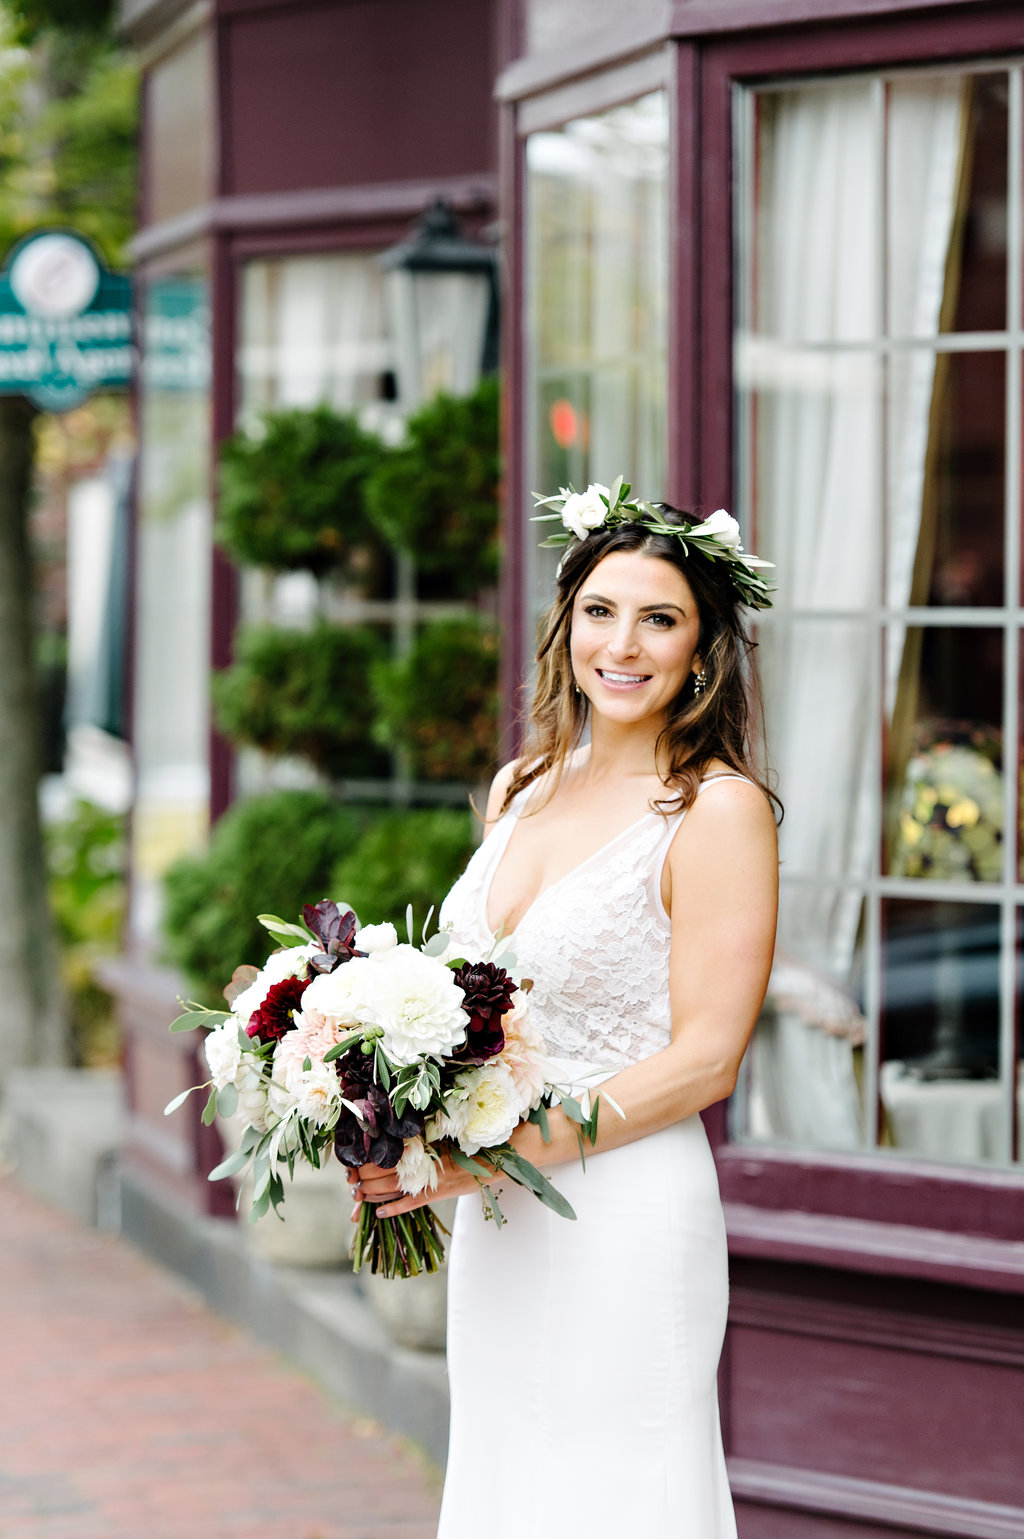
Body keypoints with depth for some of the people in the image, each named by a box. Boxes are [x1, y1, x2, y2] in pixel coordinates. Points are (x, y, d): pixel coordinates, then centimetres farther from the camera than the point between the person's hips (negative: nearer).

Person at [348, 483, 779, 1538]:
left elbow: (703, 1061, -15)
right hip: (493, 1222, 7)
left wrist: (493, 1153, -18)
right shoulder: (521, 789, 10)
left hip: (627, 1221, -7)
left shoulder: (718, 808, -12)